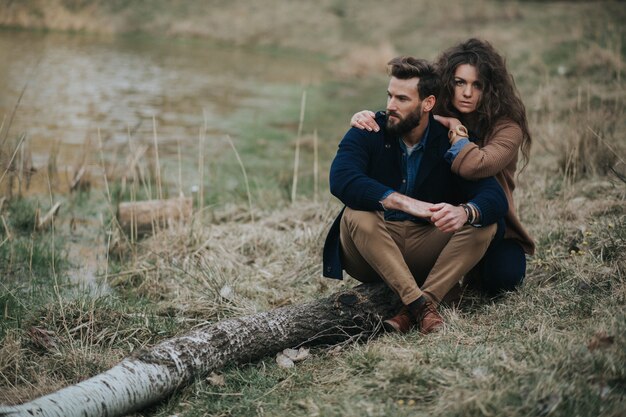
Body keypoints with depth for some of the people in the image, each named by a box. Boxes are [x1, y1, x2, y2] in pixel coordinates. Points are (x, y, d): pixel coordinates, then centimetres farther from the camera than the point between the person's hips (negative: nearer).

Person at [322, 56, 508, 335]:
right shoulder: (367, 134, -7)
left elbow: (495, 197, -14)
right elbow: (341, 179, -28)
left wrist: (465, 212, -39)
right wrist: (405, 202, -40)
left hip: (426, 247, 2)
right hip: (370, 255, -2)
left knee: (483, 224, -20)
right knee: (356, 215, -32)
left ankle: (410, 312, -30)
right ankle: (420, 305, -36)